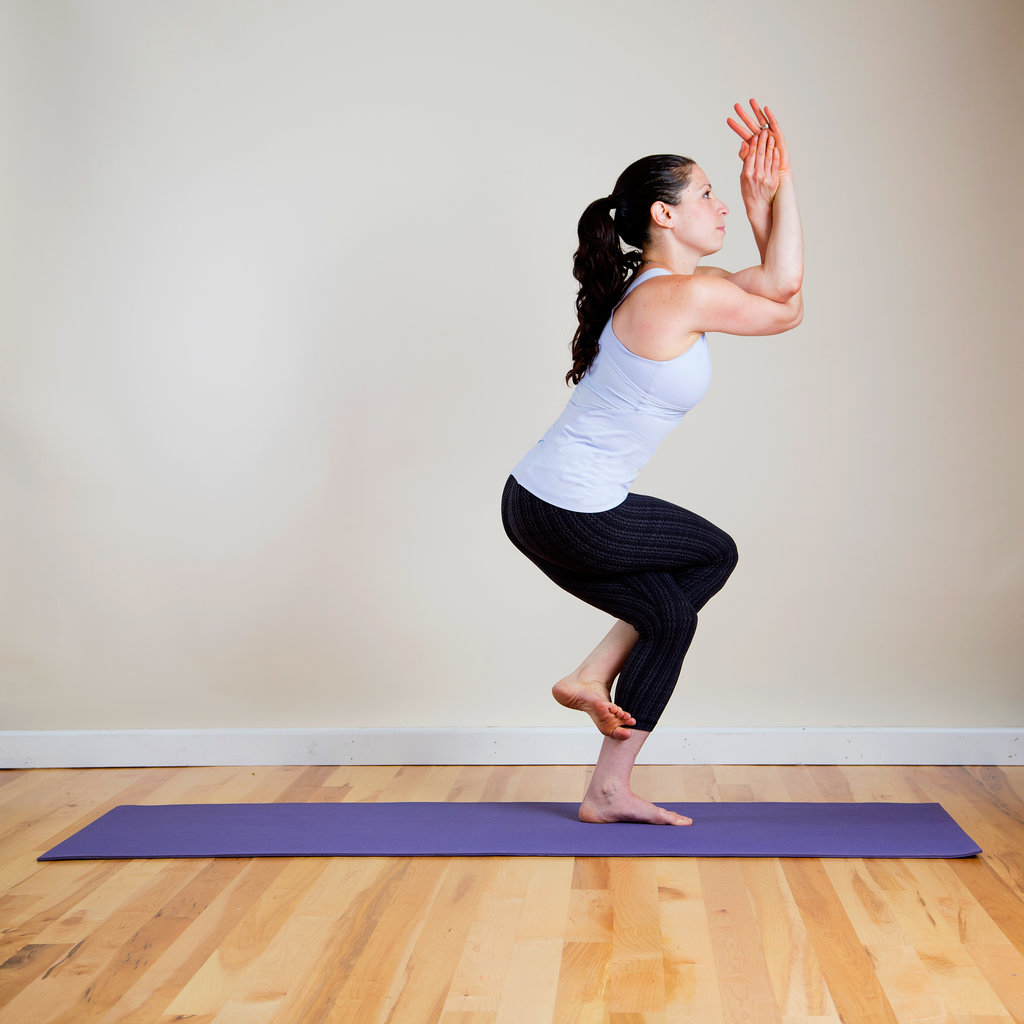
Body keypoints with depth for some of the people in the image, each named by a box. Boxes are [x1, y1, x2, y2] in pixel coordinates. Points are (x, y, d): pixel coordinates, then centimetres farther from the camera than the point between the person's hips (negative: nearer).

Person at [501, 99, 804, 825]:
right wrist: (780, 187, 7)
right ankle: (592, 678, 13)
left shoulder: (658, 284, 13)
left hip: (538, 504, 9)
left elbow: (779, 284, 17)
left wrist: (763, 196, 11)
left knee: (668, 616, 19)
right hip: (572, 516, -9)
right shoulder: (682, 295, -17)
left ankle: (609, 793, 22)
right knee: (716, 554, 13)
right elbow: (787, 311, 1)